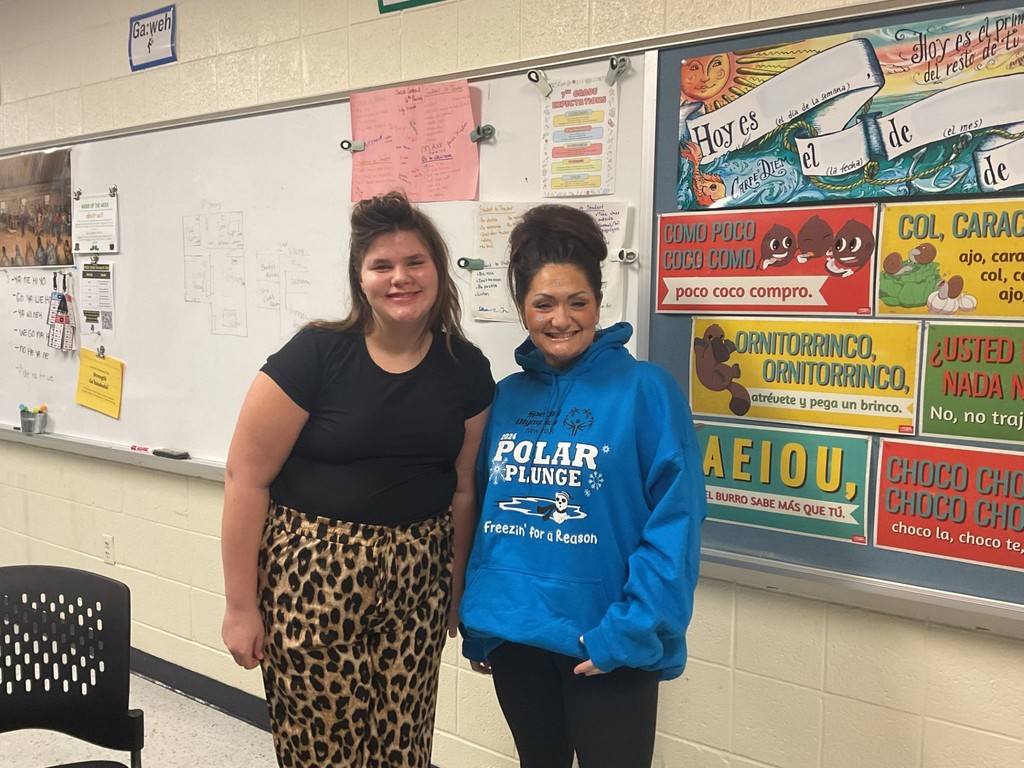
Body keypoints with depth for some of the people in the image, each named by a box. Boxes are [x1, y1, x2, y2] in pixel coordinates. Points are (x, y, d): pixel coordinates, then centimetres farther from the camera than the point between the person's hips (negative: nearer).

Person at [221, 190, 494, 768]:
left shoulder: (466, 370, 1)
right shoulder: (316, 354, -10)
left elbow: (463, 488, 10)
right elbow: (247, 477, -8)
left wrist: (457, 591, 15)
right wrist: (240, 606, -6)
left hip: (414, 584, 3)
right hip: (311, 575, -3)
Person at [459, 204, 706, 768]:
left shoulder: (645, 389, -9)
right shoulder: (507, 396, 5)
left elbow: (675, 521, -13)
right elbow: (482, 508, 11)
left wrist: (632, 632, -18)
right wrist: (476, 625, 9)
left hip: (604, 643, -4)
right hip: (512, 634, 5)